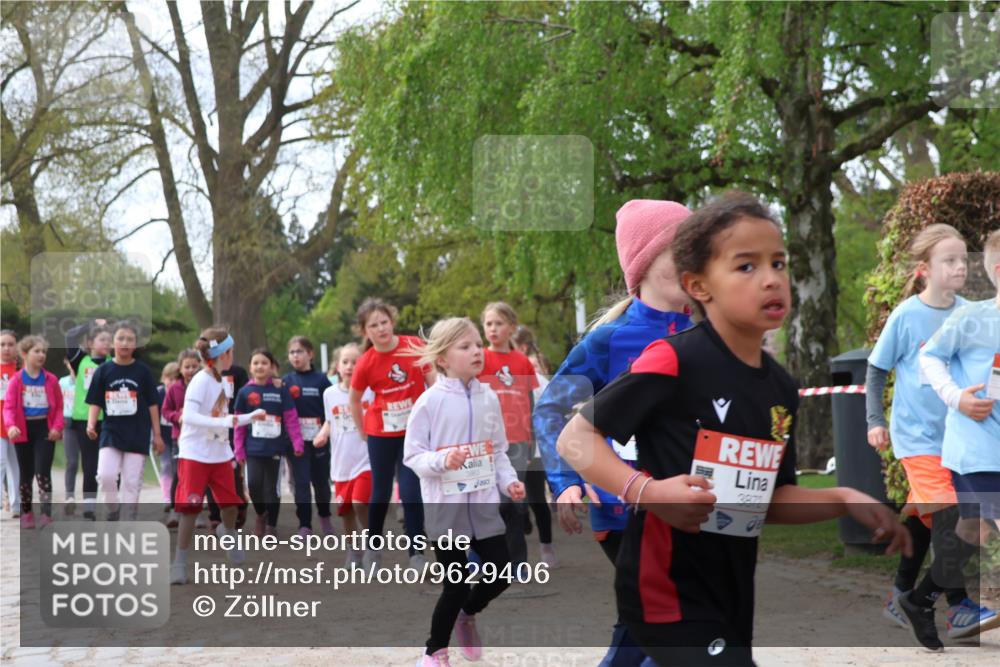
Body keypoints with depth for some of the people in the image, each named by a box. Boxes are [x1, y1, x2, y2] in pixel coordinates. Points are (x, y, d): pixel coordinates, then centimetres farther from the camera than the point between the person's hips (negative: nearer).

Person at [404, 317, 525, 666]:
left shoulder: (489, 398, 4)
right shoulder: (430, 401, -11)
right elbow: (412, 456, -9)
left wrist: (508, 481, -2)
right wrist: (442, 460, -26)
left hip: (484, 505, 5)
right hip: (446, 507, -5)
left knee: (502, 574, 6)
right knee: (456, 585, 0)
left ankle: (467, 614, 36)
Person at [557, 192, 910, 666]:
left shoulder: (781, 388, 8)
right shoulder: (674, 362, -16)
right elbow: (575, 439, -14)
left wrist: (843, 501, 0)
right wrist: (647, 492, -29)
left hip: (733, 597, 8)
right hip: (669, 593, -8)